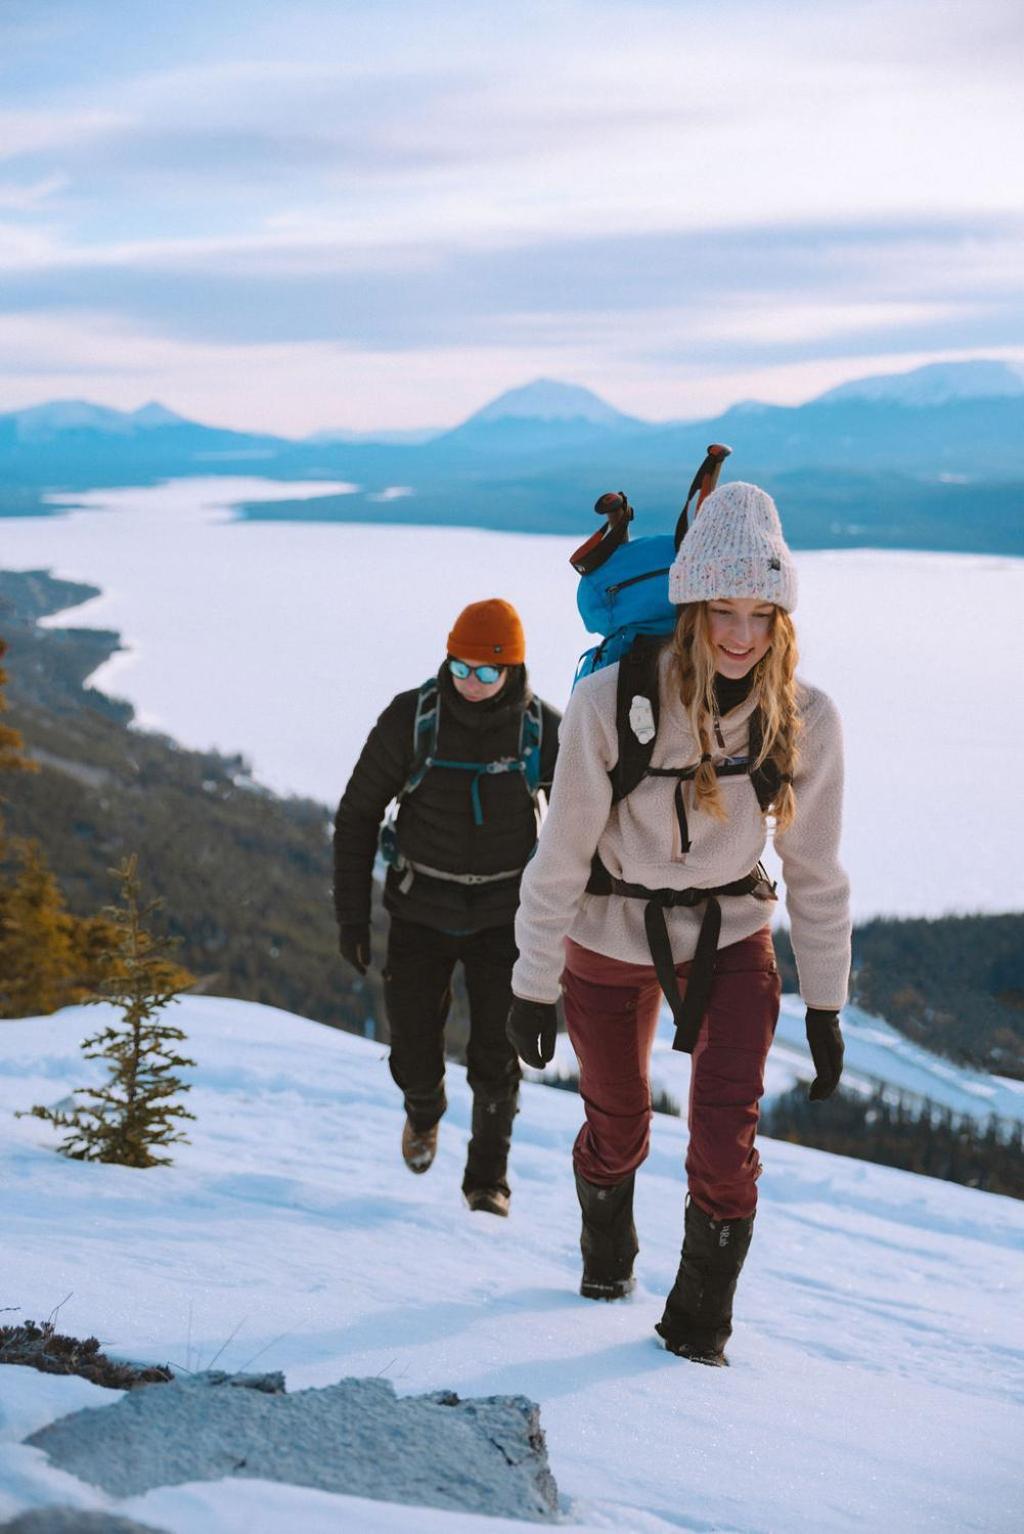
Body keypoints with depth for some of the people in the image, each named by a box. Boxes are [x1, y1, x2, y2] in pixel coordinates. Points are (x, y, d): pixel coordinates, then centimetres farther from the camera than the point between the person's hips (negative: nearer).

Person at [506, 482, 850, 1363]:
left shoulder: (806, 721, -17)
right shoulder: (610, 704, -25)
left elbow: (816, 872, -5)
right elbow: (562, 856, -15)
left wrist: (825, 1008, -1)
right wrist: (534, 987, -8)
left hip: (730, 941, 1)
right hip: (610, 942, -1)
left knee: (727, 1137, -11)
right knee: (617, 1124, 17)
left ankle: (702, 1316, 14)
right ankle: (607, 1251, 51)